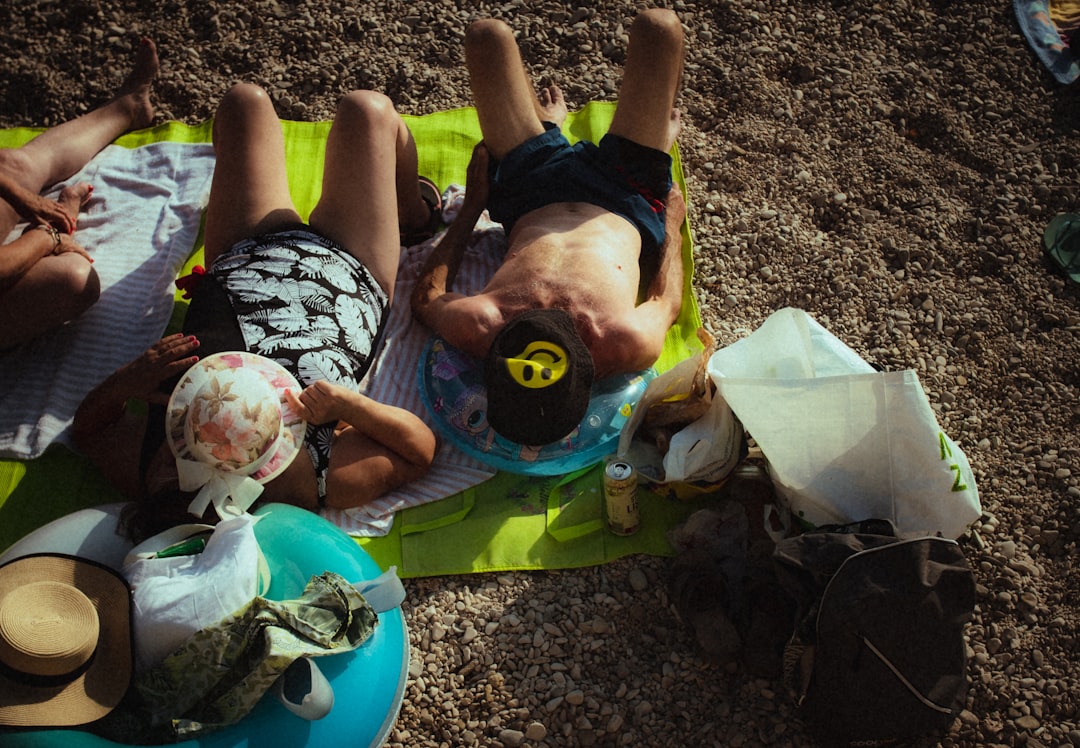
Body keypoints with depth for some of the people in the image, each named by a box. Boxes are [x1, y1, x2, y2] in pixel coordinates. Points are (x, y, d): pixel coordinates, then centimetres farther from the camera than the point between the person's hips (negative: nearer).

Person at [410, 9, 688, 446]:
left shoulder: (475, 329, -43)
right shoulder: (629, 344, -44)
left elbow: (426, 296, -17)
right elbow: (666, 302, -18)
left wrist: (472, 205, -6)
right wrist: (672, 221, 0)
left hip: (532, 203, 1)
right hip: (625, 207, -1)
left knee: (488, 35, 7)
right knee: (657, 26, 1)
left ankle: (549, 124, 42)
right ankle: (663, 137, 38)